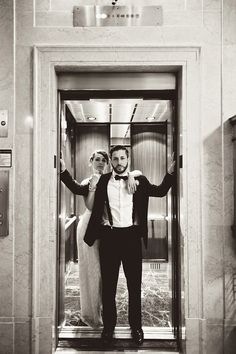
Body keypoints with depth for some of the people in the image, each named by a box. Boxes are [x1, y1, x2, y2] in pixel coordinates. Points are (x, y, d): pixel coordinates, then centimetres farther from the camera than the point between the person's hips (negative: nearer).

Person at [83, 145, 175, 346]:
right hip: (109, 237, 0)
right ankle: (109, 326, 30)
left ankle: (136, 327, 29)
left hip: (131, 236, 0)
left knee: (135, 284, 11)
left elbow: (161, 191, 6)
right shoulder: (102, 181, 5)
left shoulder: (139, 180, 6)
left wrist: (170, 172, -3)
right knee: (108, 285, 11)